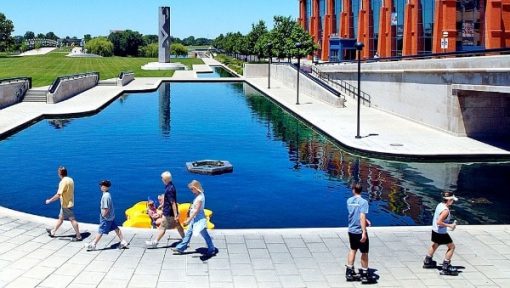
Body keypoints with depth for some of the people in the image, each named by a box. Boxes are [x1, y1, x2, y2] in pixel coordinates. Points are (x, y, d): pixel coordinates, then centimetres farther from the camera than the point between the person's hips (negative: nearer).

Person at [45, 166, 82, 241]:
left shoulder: (63, 182, -23)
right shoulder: (70, 179, 5)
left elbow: (58, 195, -25)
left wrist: (49, 200, -14)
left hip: (66, 205, -9)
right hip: (69, 203, 9)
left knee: (72, 220, -3)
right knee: (60, 218, 21)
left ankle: (78, 236, 2)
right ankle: (53, 232, 36)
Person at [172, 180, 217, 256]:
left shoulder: (200, 198, -24)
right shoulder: (198, 195, 4)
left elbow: (196, 210, -25)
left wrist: (189, 220, -24)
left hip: (199, 219, -10)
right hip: (194, 218, 10)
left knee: (205, 234, 2)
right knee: (188, 233, 14)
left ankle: (212, 250, 14)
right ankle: (180, 248, 22)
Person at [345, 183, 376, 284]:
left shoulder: (349, 201, 3)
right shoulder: (363, 202, -16)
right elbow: (362, 217, -25)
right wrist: (364, 232, -26)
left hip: (351, 230, 6)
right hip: (360, 231, -6)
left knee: (353, 250, 21)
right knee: (364, 252, 7)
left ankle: (349, 272, 24)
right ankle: (365, 275, 15)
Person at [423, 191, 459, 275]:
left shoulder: (440, 205, 0)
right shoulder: (445, 210, -27)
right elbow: (439, 222, -32)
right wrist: (450, 225, -25)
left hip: (435, 230, 9)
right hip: (441, 233, -9)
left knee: (434, 245, 29)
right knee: (451, 247, 3)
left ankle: (427, 262, 44)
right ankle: (445, 268, 4)